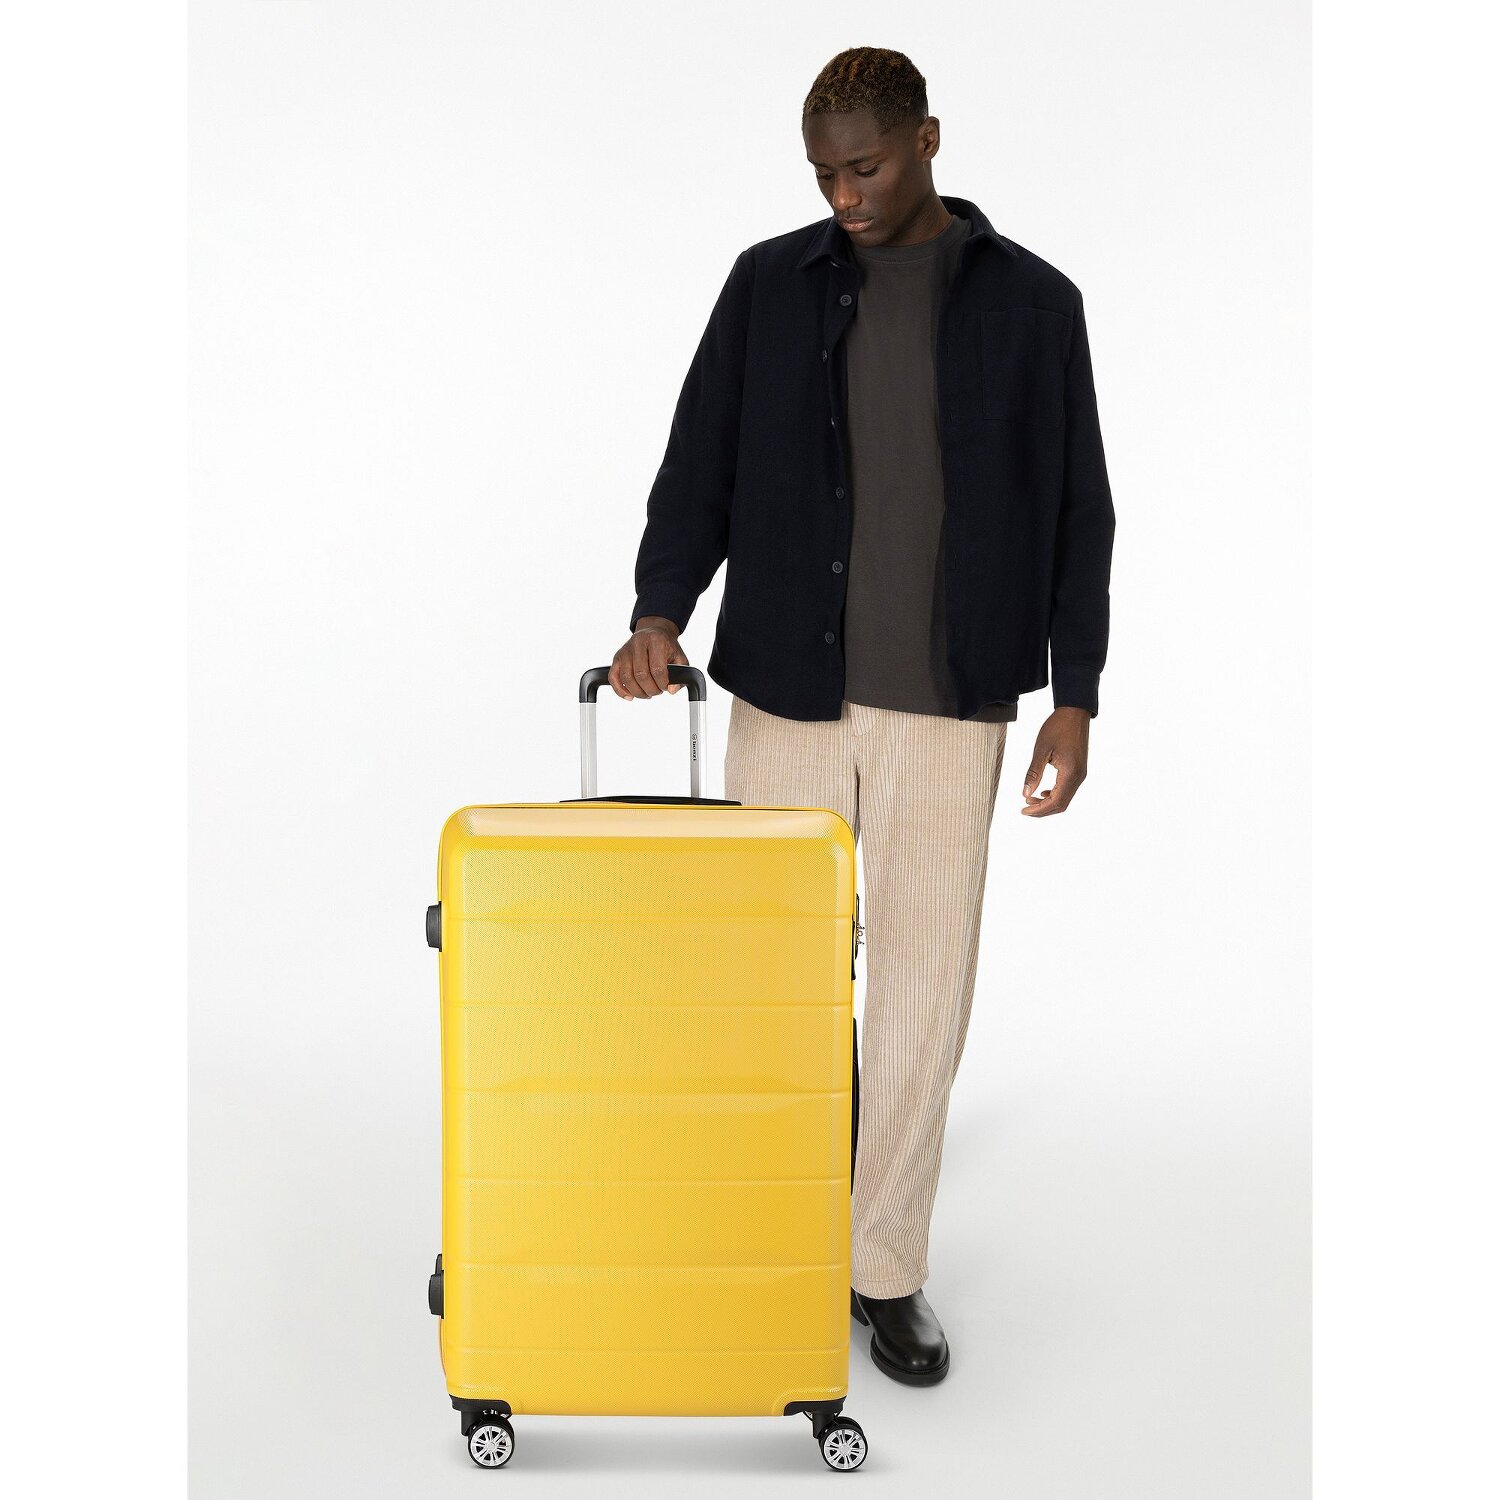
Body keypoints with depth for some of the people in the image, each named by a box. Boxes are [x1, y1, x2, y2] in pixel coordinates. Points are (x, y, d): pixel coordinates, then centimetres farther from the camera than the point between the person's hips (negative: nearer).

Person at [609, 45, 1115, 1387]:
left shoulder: (1030, 300, 1)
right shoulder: (770, 284, 4)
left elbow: (1077, 511, 2)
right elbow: (702, 462, 3)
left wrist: (1074, 698, -2)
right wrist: (662, 608, -15)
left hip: (947, 707, -1)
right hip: (785, 691, 1)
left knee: (924, 980, 2)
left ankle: (884, 1264, 17)